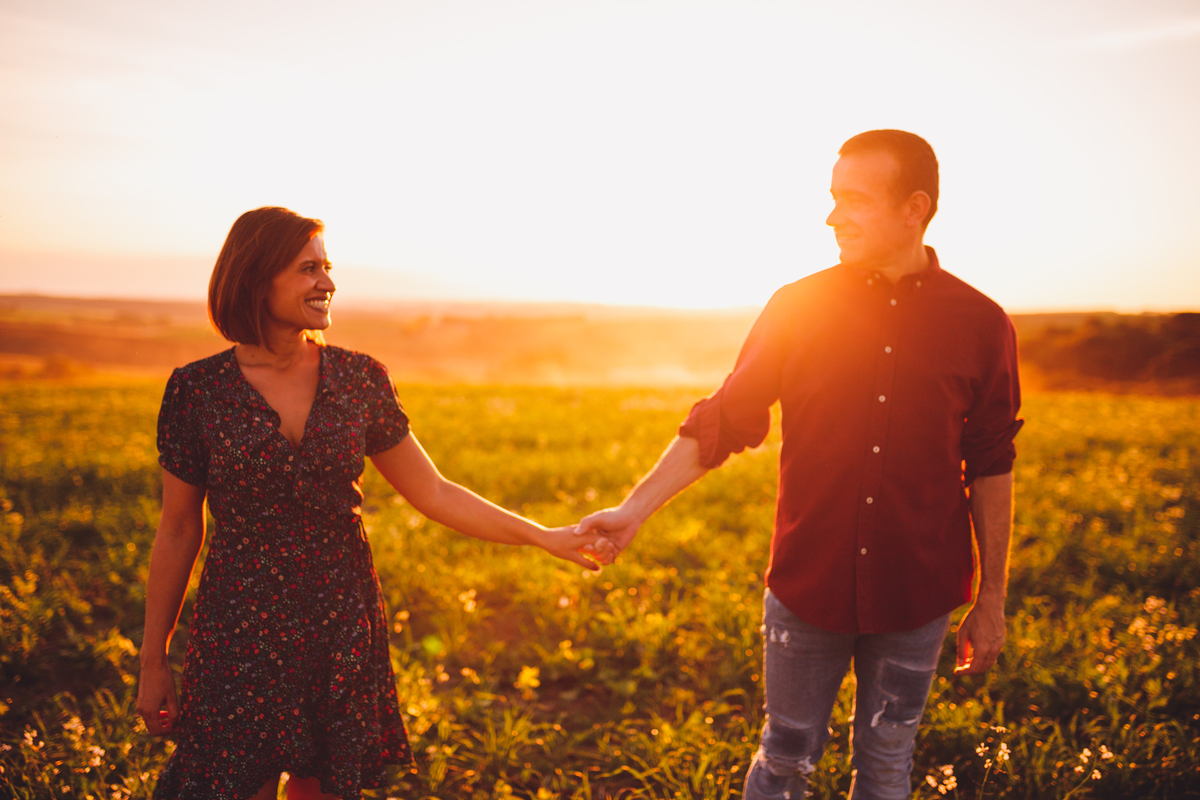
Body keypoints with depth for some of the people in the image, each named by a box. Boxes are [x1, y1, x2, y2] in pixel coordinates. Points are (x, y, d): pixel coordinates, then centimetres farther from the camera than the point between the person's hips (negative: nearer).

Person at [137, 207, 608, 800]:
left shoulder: (360, 380, -1)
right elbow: (178, 532, 1)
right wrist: (152, 662, 4)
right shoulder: (197, 391, -6)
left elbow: (432, 493, 3)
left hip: (343, 636, 2)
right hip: (240, 640, -2)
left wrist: (545, 536, -2)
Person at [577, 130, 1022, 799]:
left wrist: (992, 599, 5)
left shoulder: (980, 325, -4)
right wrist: (635, 509, -9)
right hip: (808, 586, 0)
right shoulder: (797, 308, -4)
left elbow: (990, 468, 2)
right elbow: (721, 423, 0)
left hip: (916, 596, 0)